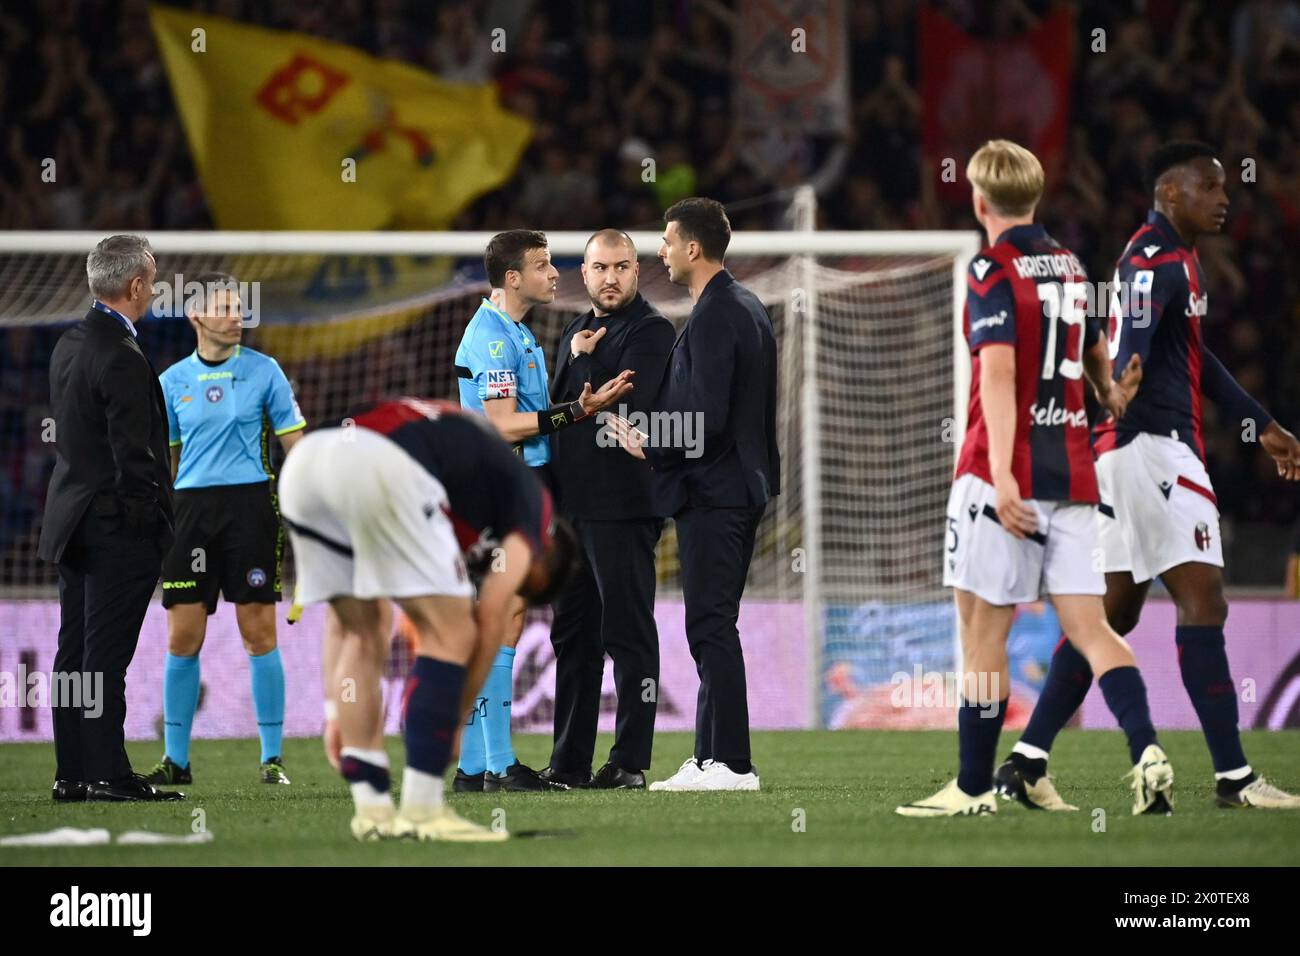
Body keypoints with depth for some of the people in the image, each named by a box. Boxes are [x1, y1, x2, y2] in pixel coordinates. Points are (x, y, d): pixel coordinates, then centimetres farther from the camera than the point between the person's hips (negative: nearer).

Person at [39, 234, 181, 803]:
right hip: (118, 528, -9)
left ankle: (71, 774, 14)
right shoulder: (122, 359, -20)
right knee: (106, 655, -5)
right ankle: (107, 773, -2)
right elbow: (135, 457, -21)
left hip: (71, 521, 9)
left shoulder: (69, 344, 9)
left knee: (75, 651, 11)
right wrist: (156, 523, -12)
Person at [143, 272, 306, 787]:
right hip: (192, 508, 2)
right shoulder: (173, 382, 9)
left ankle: (272, 758, 3)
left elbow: (295, 444, 4)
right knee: (183, 638, -1)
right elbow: (163, 459, 15)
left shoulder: (264, 371, 3)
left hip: (251, 504, -2)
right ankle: (176, 759, 8)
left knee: (259, 633, -3)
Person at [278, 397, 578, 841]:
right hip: (383, 469, -7)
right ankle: (422, 810, 1)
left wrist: (338, 713, 38)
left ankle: (372, 807, 17)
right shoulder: (529, 500, 22)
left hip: (301, 460, 7)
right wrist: (457, 721, 19)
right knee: (451, 633, 4)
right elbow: (491, 617, 12)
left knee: (362, 634, 21)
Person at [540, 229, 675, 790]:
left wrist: (585, 363, -4)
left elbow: (630, 406, -17)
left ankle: (630, 761, -5)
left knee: (628, 633, -6)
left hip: (622, 507, -8)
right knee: (573, 636, 11)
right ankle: (569, 762, 16)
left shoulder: (651, 332, -5)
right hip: (571, 507, 8)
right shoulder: (576, 333, 19)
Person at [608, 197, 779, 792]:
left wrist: (647, 444, -9)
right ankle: (712, 756, 17)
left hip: (712, 492, -10)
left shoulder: (713, 318, -17)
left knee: (711, 626, -8)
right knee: (715, 626, 13)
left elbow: (705, 420, -23)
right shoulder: (747, 307, 14)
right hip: (744, 486, 10)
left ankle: (731, 763, -9)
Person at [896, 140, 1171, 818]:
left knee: (982, 628, 1)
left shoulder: (992, 271, -8)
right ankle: (1146, 751, -17)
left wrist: (1003, 474, -26)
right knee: (1088, 626, 3)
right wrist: (1111, 397, 47)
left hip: (1005, 475, -6)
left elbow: (998, 371, -20)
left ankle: (974, 788, 5)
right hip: (1072, 474, 6)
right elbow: (1096, 353, 29)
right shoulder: (1069, 267, 13)